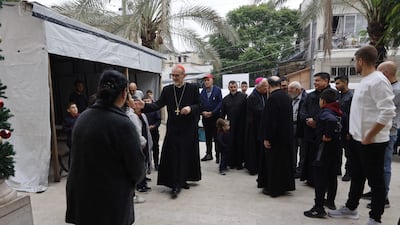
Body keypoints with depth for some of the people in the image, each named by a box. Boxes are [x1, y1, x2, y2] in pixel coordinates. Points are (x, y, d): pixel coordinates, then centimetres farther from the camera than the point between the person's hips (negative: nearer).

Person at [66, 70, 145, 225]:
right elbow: (137, 168, -17)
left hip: (81, 196, 6)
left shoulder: (82, 117, -2)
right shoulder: (123, 124, -23)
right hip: (111, 201, -6)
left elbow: (78, 156, 6)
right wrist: (129, 182, 6)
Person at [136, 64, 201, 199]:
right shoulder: (167, 90, 5)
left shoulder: (193, 88, -1)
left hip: (188, 129, -1)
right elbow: (158, 104, -4)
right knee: (173, 156, -1)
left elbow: (199, 105, 0)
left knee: (187, 155, 6)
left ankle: (182, 180, 22)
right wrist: (145, 106, -20)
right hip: (173, 128, 1)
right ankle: (176, 185, 10)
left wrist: (190, 108, -20)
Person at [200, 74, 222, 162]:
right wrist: (203, 112, -9)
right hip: (205, 117, 4)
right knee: (208, 137, 11)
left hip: (215, 117, -4)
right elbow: (200, 103, 8)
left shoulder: (217, 90, -3)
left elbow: (220, 103, -8)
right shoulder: (202, 91, 9)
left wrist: (212, 112, -14)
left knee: (216, 137, 0)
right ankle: (208, 154, 20)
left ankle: (218, 155, 8)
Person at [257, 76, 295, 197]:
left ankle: (273, 188, 13)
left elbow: (269, 119, -21)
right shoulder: (286, 96, 5)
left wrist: (267, 138, -16)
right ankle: (284, 185, 29)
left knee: (273, 161, 3)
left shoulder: (272, 98, -19)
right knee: (284, 159, 17)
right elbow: (289, 116, 12)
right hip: (286, 134, 8)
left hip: (276, 136, -8)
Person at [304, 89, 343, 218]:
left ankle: (319, 208, -4)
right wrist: (337, 136, 15)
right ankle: (330, 201, 32)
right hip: (336, 145, 9)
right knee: (332, 175, 18)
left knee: (319, 176, -5)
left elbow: (332, 120, -36)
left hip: (326, 145, -9)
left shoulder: (325, 112, -16)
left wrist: (328, 136, -26)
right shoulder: (338, 112, 11)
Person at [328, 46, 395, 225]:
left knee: (375, 180, 5)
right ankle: (350, 208, 34)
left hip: (372, 141, -9)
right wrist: (353, 132, 15)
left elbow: (388, 112, -24)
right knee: (357, 176, 19)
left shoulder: (378, 81, -17)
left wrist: (369, 136, -20)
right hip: (358, 138, 9)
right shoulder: (364, 80, 11)